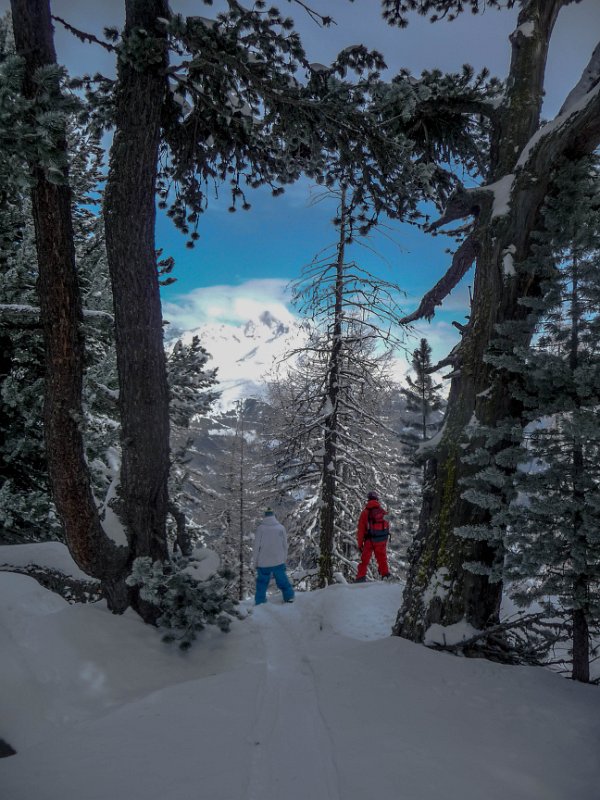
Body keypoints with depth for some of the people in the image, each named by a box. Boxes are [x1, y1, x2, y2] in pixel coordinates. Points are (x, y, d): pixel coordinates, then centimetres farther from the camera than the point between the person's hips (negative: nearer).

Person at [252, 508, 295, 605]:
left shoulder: (260, 528, -10)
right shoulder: (281, 527, -3)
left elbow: (256, 546, -5)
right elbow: (285, 545, 4)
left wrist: (255, 562, 5)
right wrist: (284, 558, 15)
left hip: (263, 563, -1)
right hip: (279, 561, 2)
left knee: (262, 582, 9)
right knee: (282, 580, 16)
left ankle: (260, 602, 12)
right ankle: (289, 597, 20)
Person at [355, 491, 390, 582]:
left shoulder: (365, 512, -6)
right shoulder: (383, 511, 3)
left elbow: (361, 529, -5)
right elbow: (387, 526, 7)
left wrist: (360, 544, 1)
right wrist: (385, 539, 17)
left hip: (370, 540, -3)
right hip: (382, 540, 3)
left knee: (364, 560, 4)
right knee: (382, 559, 17)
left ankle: (361, 577, -2)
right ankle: (385, 574, 21)